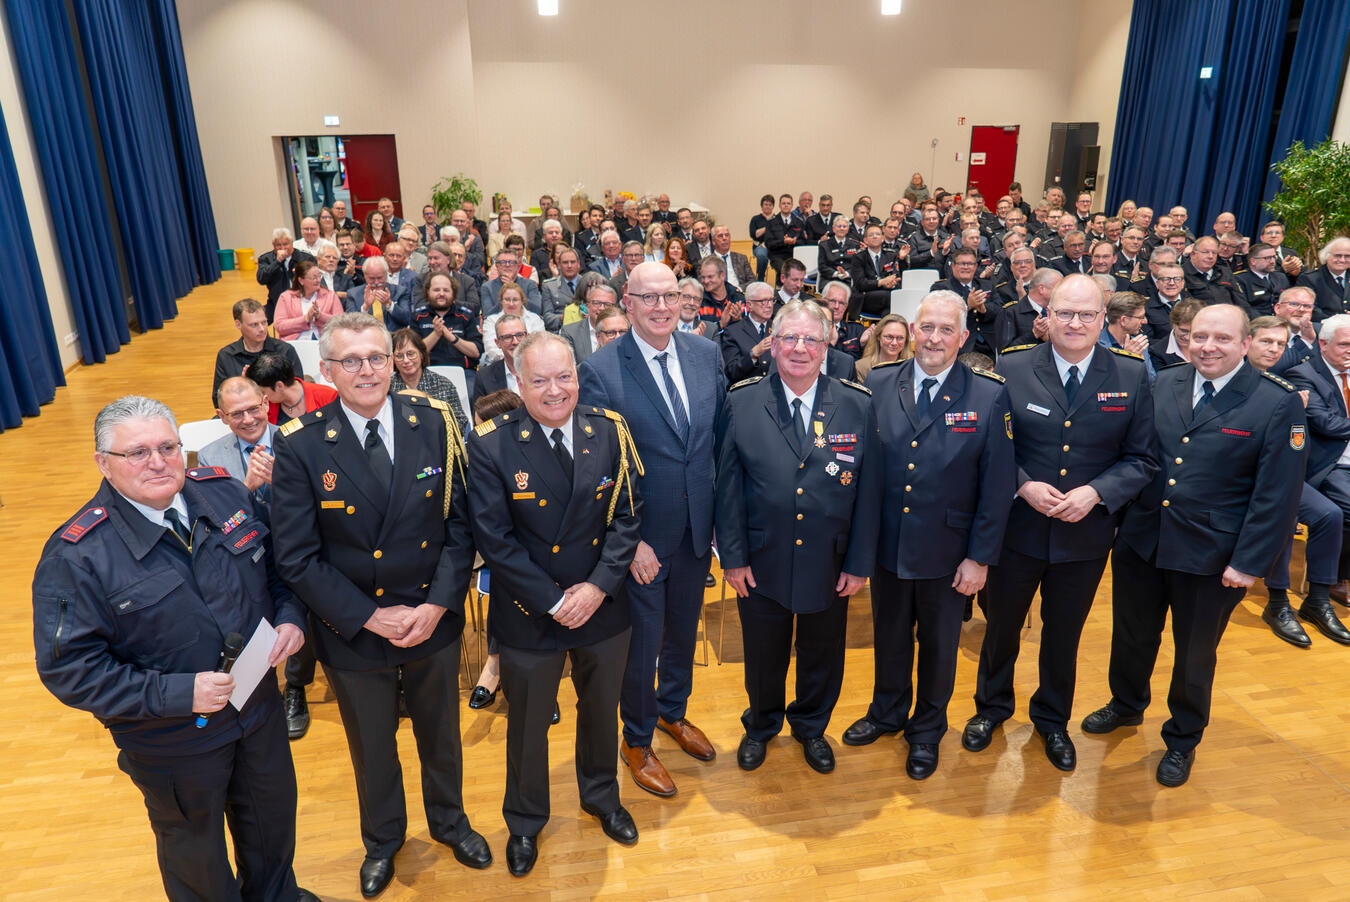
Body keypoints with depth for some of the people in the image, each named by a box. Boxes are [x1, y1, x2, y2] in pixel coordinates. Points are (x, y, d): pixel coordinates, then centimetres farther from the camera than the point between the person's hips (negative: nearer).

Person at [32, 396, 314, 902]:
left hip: (259, 706, 5)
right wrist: (178, 693, -28)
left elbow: (275, 565, 4)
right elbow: (69, 668, -21)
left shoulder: (224, 493, -10)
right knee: (196, 850, 23)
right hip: (171, 742, -4)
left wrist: (290, 617, -14)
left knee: (274, 819, 28)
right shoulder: (76, 557, -23)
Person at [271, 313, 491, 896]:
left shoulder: (434, 423, -11)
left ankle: (448, 820, 52)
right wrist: (370, 617, -17)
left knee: (440, 733, 23)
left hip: (434, 622, 1)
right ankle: (382, 838, 52)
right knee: (371, 745, 23)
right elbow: (297, 558, -13)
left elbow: (461, 524, -7)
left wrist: (437, 605, -15)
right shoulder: (300, 446, -15)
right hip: (352, 630, -1)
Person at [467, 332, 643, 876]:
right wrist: (553, 599, -18)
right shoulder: (491, 446, -16)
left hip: (603, 607, 3)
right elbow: (494, 539, -16)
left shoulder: (609, 432, -8)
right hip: (529, 615, -2)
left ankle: (601, 795, 53)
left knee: (601, 711, 24)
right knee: (527, 725, 19)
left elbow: (627, 517, -7)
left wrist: (598, 587, -17)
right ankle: (525, 822, 46)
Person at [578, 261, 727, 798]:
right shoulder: (600, 370, -16)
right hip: (640, 534, -5)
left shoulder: (706, 354, -2)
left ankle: (673, 712, 50)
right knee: (642, 640, 12)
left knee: (683, 628, 23)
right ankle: (637, 741, 37)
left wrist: (720, 515, 3)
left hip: (697, 528, 5)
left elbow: (721, 436, 5)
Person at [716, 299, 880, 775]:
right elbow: (728, 485, -6)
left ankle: (811, 727, 48)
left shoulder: (858, 405, -6)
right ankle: (760, 726, 46)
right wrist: (732, 556, -7)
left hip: (829, 566, 1)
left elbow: (868, 490, -4)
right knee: (763, 656, 19)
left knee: (822, 657, 20)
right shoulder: (742, 402, -7)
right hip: (761, 564, -1)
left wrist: (859, 563, -5)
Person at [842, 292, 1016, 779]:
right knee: (889, 635, 21)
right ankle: (887, 712, 46)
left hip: (948, 551, -1)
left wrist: (980, 556, -9)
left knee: (938, 642, 17)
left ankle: (927, 729, 41)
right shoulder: (878, 384, -5)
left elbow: (998, 483, -8)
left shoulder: (989, 396, -10)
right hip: (886, 542, 2)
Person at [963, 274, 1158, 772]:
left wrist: (1096, 492, -18)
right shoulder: (1010, 368, -9)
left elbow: (1142, 457, -3)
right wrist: (1023, 486, -19)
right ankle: (991, 706, 43)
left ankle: (1052, 719, 44)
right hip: (1017, 527, -1)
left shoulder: (1132, 375, -5)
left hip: (1087, 534, 1)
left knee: (1064, 634, 20)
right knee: (1002, 625, 18)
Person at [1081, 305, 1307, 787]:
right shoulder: (1163, 384, 0)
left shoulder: (1278, 404, -11)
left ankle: (1182, 740, 38)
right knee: (1132, 635, 20)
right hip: (1140, 540, 3)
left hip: (1211, 557, -3)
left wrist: (1249, 562, -14)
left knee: (1195, 654, 15)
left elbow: (1277, 494, -12)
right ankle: (1127, 705, 47)